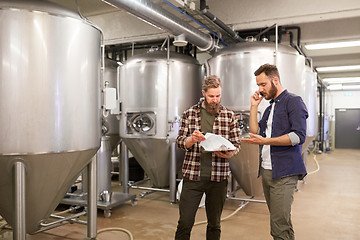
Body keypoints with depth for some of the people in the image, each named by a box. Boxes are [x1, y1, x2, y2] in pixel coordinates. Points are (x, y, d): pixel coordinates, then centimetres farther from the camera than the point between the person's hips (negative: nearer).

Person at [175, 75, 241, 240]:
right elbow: (179, 142, 3)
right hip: (193, 175, -1)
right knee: (185, 223, 1)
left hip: (218, 177, 1)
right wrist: (191, 140, -19)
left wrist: (229, 153, -15)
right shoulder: (189, 114, 4)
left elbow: (237, 143, 7)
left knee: (214, 224, 14)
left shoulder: (229, 115, 5)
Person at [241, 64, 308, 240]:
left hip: (283, 172, -8)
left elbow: (299, 136, -16)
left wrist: (265, 141, -21)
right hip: (266, 170, 8)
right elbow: (255, 132, 16)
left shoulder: (293, 101, -4)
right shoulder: (270, 107, 21)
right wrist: (254, 107, 11)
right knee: (279, 222, 12)